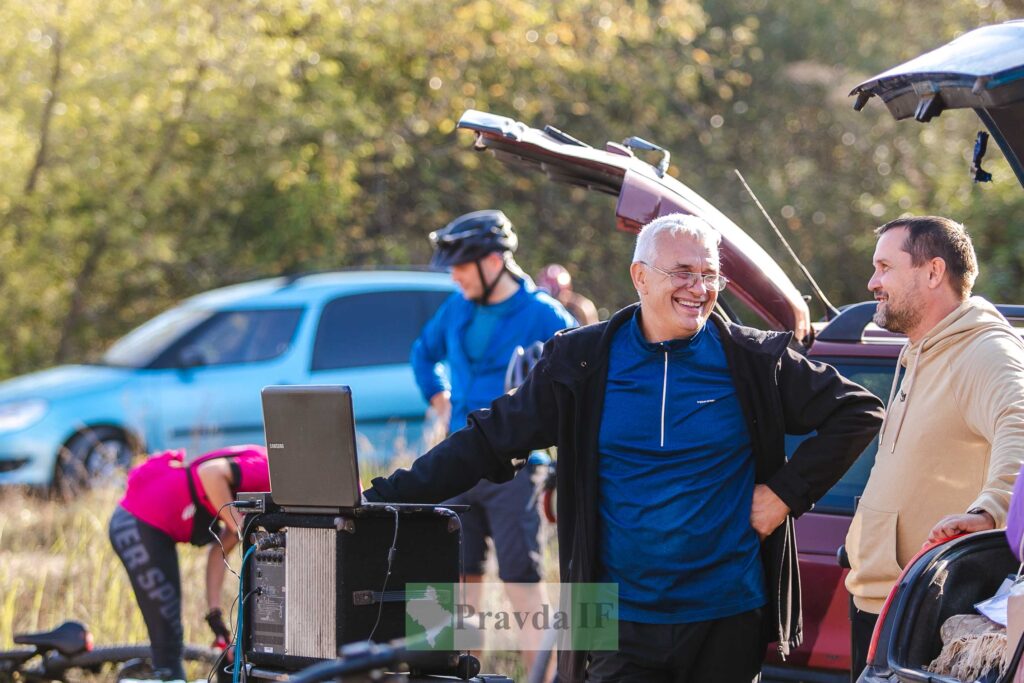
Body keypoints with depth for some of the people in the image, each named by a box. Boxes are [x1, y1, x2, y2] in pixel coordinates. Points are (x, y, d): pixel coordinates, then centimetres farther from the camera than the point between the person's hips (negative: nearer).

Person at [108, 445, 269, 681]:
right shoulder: (263, 471, -15)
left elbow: (219, 550, 12)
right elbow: (210, 473, -31)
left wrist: (215, 612, 7)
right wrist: (239, 527, -24)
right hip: (138, 528, -10)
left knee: (169, 637, 17)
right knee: (168, 638, -7)